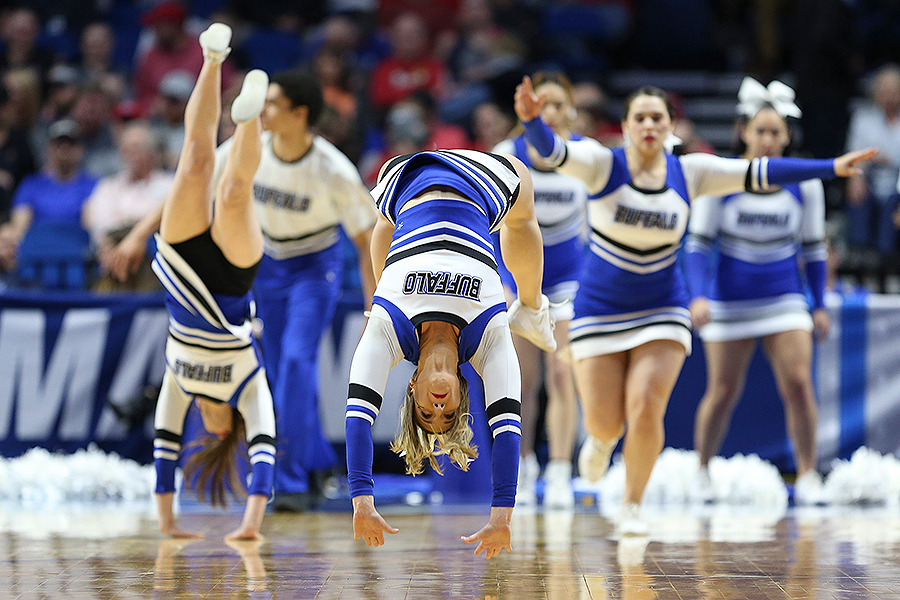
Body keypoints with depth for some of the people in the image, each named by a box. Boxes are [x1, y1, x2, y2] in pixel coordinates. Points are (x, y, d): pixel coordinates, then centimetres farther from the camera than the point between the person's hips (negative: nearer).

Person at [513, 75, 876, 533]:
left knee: (646, 409, -15)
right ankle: (601, 440, 39)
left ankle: (632, 507, 8)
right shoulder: (602, 164, -12)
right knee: (605, 424, -2)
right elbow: (552, 151, -29)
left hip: (662, 312, 1)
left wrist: (831, 168, -8)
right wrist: (531, 119, -52)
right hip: (599, 312, -1)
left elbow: (759, 173, -4)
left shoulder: (689, 173, -4)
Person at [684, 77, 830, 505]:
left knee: (798, 382, -12)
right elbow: (698, 243, -4)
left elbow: (813, 248, 8)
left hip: (784, 298, 1)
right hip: (730, 301, -1)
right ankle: (702, 471, 23)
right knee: (723, 390, 3)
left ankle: (807, 474, 0)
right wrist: (698, 295, -14)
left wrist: (820, 304, 6)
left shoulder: (805, 184, -1)